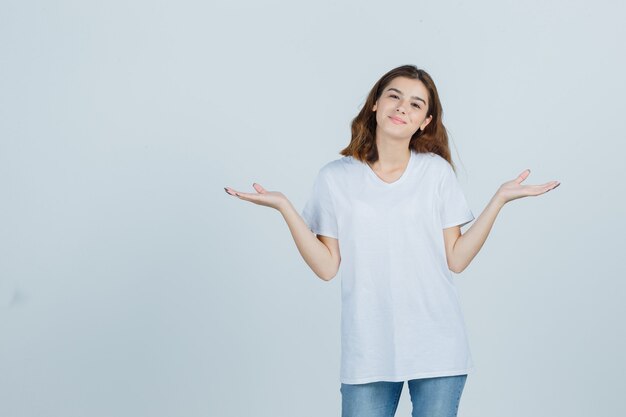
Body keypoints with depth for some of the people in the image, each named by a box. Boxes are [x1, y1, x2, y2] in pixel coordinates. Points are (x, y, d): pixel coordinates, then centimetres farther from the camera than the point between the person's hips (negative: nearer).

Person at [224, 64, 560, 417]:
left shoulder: (437, 171, 1)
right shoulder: (336, 178, 1)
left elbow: (456, 259, -2)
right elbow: (327, 267, -3)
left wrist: (499, 199, -6)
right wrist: (284, 207, -9)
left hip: (437, 346, 0)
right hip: (368, 351, 0)